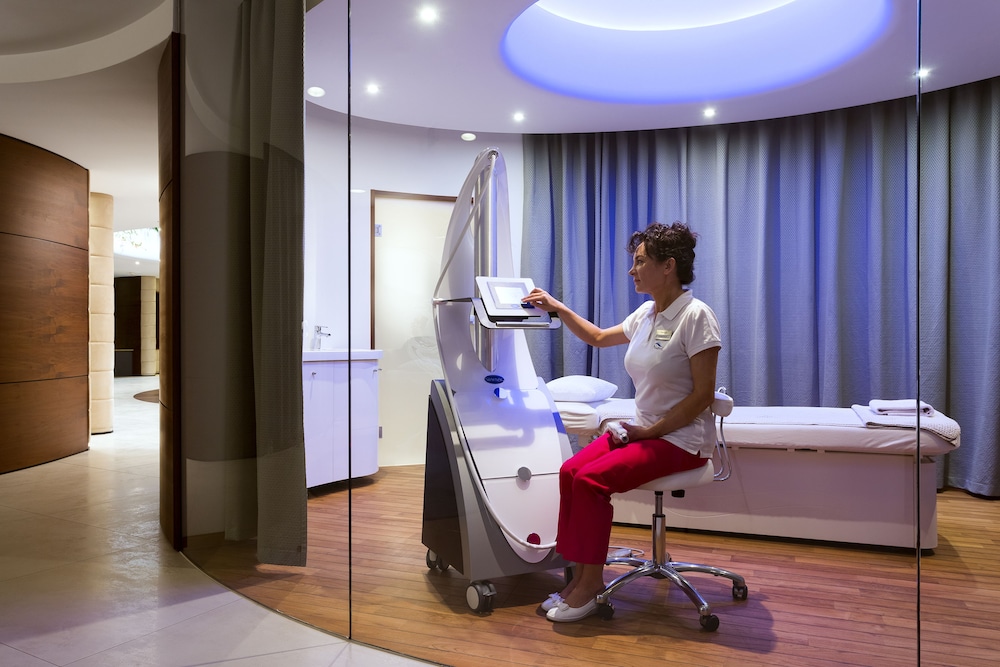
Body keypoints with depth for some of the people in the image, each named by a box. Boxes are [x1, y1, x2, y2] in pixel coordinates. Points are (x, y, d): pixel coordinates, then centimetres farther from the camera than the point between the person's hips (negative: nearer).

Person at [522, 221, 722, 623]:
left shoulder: (695, 316, -14)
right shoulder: (646, 313, 9)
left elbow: (703, 394, -16)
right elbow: (598, 338, 26)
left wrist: (650, 431, -17)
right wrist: (557, 309, 17)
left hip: (678, 440, -7)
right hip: (641, 430, 7)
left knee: (590, 479, -23)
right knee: (570, 471, -13)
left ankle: (591, 583, -6)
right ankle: (581, 574, -3)